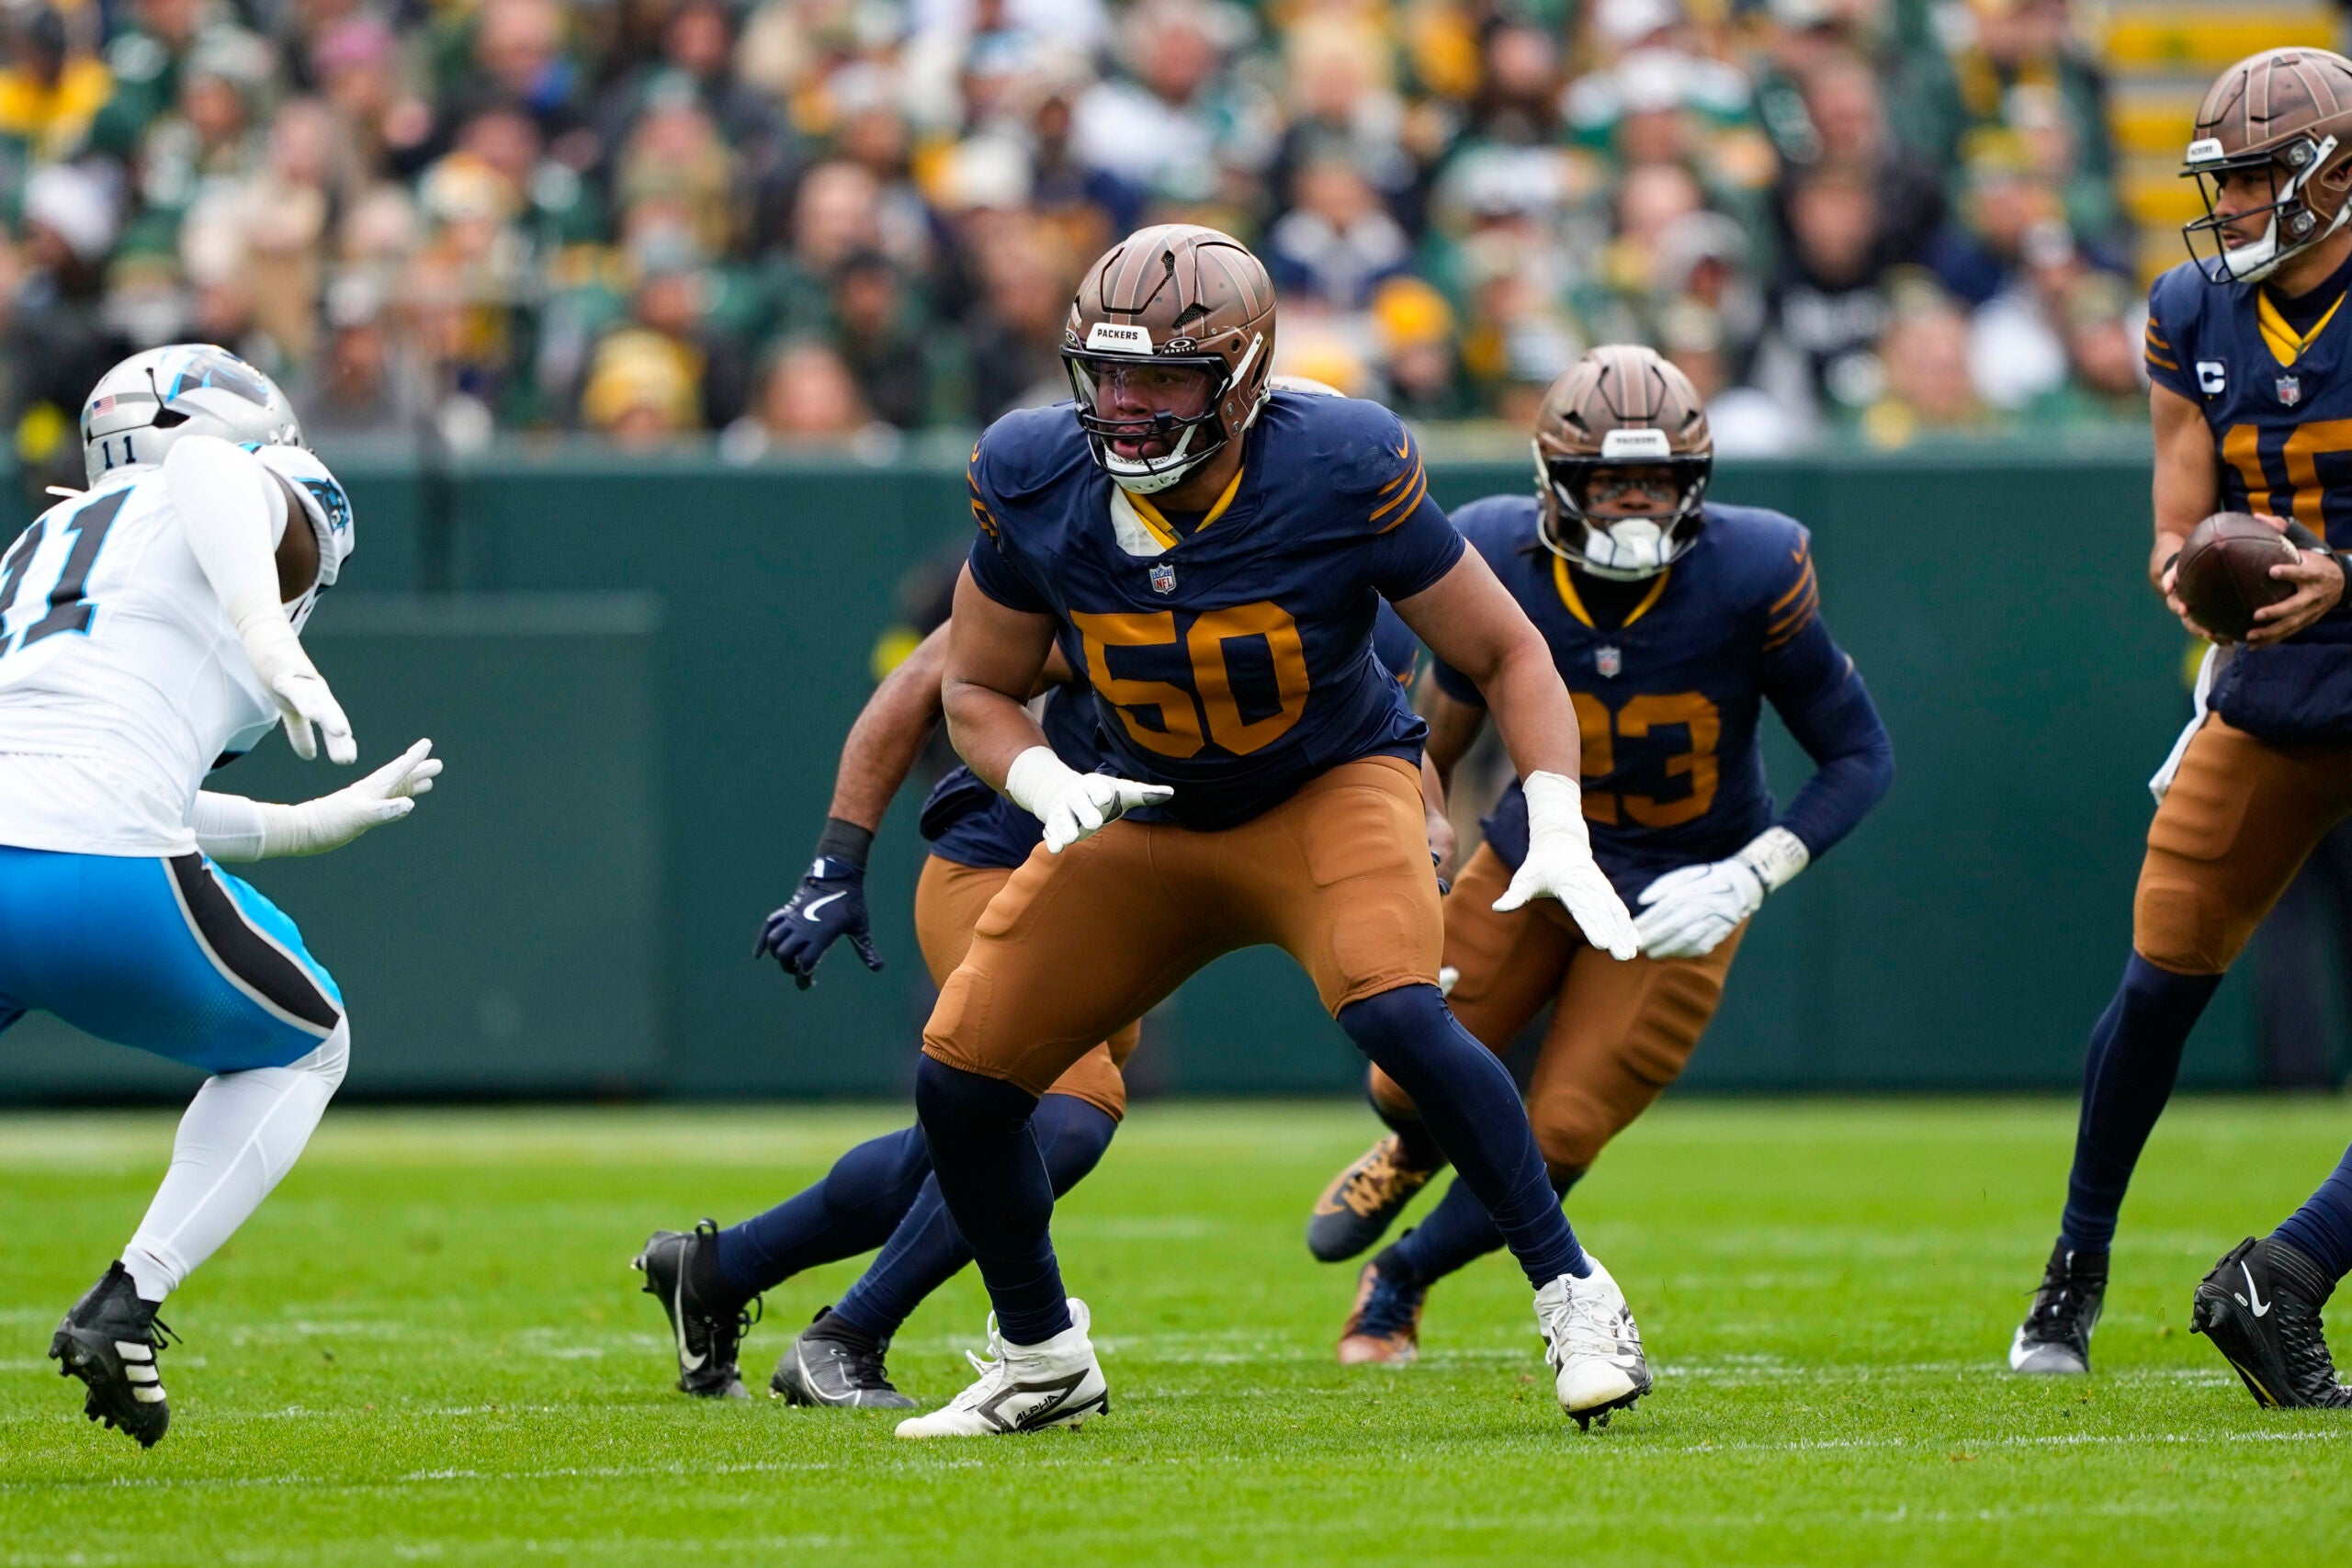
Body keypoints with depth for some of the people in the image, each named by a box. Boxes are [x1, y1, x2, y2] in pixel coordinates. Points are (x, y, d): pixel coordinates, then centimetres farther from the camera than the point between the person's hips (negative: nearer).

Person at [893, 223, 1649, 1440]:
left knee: (1393, 1012, -33)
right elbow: (978, 690, 0)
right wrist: (1049, 786, -22)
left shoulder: (1339, 473, -25)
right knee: (959, 1077, -4)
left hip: (1335, 786, -4)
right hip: (1149, 816, 4)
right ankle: (1043, 1361, 21)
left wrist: (1559, 833, -26)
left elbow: (1504, 654, -13)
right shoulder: (1036, 484, -16)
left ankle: (1575, 1300, -18)